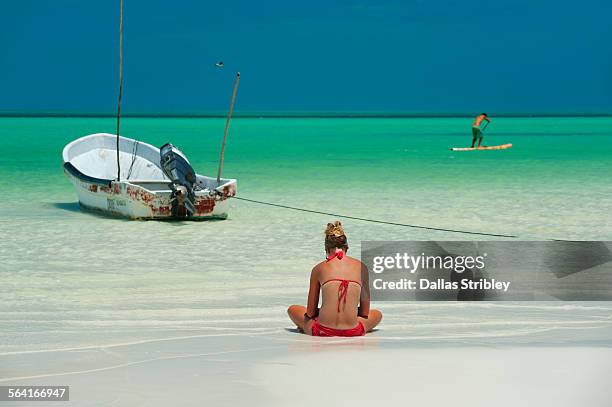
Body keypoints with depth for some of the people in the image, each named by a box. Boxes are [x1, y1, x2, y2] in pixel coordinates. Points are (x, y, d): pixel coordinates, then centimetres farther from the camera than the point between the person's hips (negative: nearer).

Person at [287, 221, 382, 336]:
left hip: (323, 331, 1)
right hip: (352, 331, -1)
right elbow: (365, 312, 16)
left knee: (292, 310, 31)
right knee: (377, 314, 34)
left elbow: (310, 312, 12)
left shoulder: (319, 268, 9)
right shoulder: (361, 267, 11)